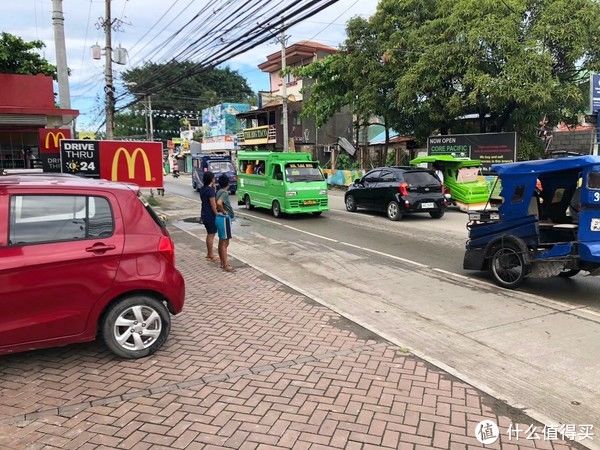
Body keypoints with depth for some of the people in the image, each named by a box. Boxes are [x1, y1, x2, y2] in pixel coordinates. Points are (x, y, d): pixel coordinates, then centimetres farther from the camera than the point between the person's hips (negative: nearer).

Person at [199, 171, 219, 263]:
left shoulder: (202, 189, 9)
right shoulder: (210, 190, -19)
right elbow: (213, 204, -21)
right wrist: (217, 215, -15)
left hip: (204, 214, 10)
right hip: (210, 215, -9)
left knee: (209, 234, 18)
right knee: (211, 235, -1)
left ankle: (209, 254, 26)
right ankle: (211, 256, 6)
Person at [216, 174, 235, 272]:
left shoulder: (219, 192, 11)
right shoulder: (225, 192, -17)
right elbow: (219, 203, -33)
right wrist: (223, 211, -18)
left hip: (219, 218, 10)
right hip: (224, 218, -10)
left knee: (221, 242, 16)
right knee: (224, 243, -5)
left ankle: (223, 262, 25)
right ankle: (225, 265, 0)